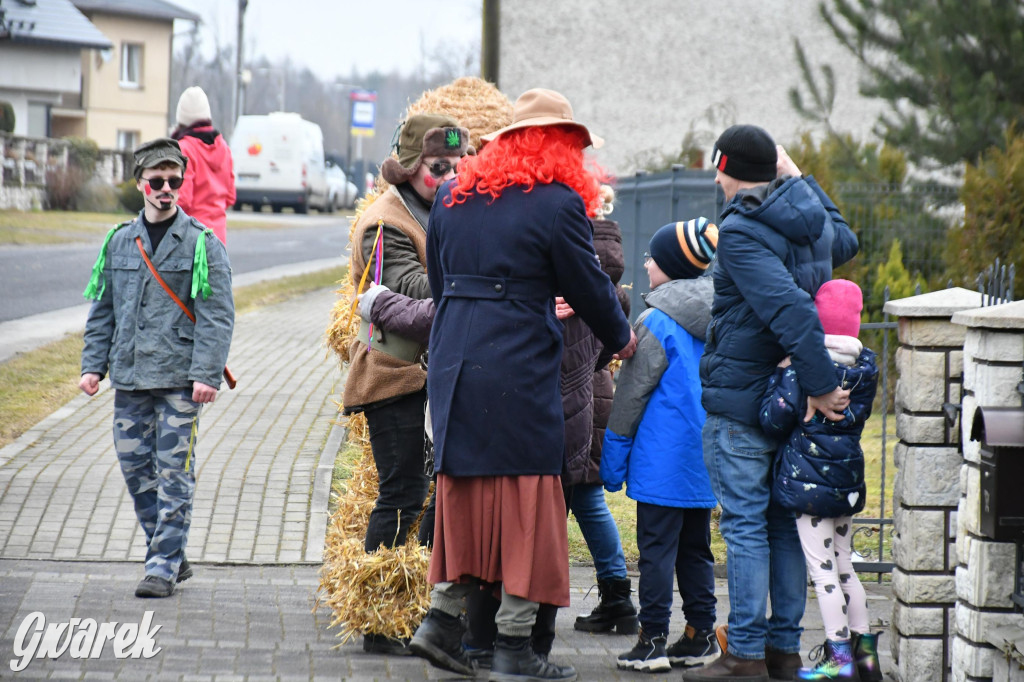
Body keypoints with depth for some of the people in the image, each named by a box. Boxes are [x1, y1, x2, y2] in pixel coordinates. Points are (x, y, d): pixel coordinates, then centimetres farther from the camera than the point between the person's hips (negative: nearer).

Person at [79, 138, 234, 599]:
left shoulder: (202, 244, -2)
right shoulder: (119, 242, 11)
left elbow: (217, 316, -5)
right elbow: (102, 311, 17)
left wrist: (206, 374, -14)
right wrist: (93, 365, 8)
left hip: (180, 380, -5)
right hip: (129, 378, 5)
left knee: (173, 472, -5)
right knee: (135, 467, 7)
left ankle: (164, 565, 1)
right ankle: (169, 555, 20)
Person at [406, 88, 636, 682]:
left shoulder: (453, 198, 11)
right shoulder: (557, 203, -9)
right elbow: (590, 287, -2)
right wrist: (621, 337, 17)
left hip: (452, 363, 7)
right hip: (518, 371, -6)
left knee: (468, 490, 17)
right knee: (525, 498, 1)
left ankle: (442, 621, 15)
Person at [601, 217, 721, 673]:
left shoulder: (657, 323, -13)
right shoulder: (719, 321, 7)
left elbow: (630, 395, -9)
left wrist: (612, 459, -3)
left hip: (663, 460, -7)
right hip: (705, 460, 7)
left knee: (656, 548, -3)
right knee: (695, 548, 14)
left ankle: (653, 639, -3)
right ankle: (701, 635, 16)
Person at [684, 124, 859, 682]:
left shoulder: (740, 232, -18)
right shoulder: (810, 219, 7)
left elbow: (792, 311, -27)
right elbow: (844, 241, 33)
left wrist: (821, 385, -23)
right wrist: (799, 177, 30)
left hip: (740, 403, -8)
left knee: (745, 526, -3)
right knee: (785, 524, 12)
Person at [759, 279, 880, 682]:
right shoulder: (865, 366, 3)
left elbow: (774, 419, -14)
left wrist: (780, 374, -4)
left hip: (809, 478, -6)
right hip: (848, 478, 6)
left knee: (822, 567, -2)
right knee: (843, 565, 17)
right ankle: (863, 647, 19)